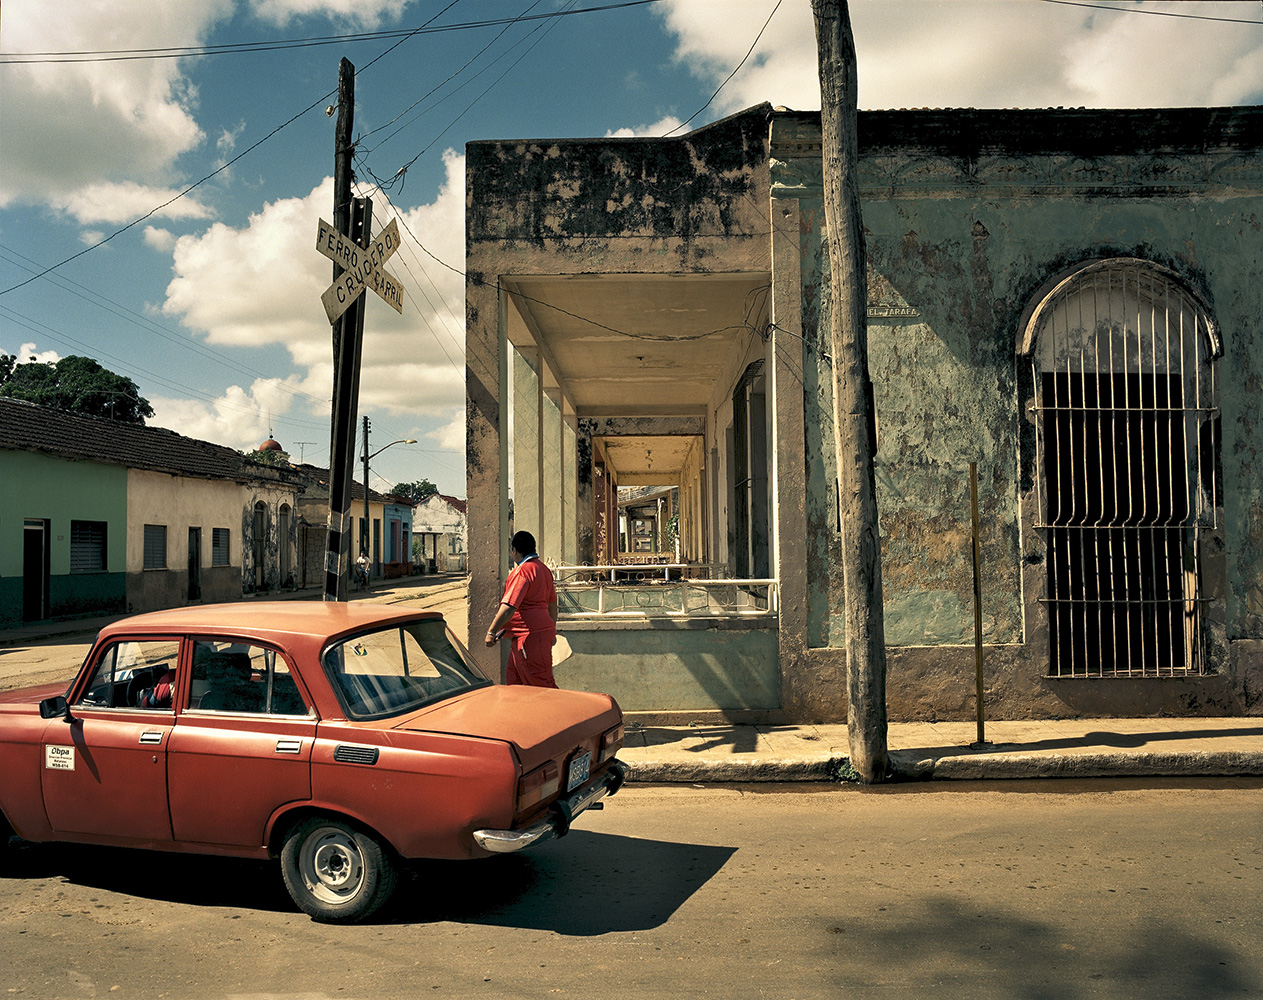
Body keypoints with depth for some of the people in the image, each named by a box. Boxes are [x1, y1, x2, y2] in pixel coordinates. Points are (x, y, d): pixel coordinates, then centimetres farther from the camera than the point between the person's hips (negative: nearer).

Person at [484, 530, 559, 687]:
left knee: (543, 686, -8)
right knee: (515, 683, 15)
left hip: (531, 637, -10)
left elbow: (509, 607, -22)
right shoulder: (544, 569, 16)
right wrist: (552, 632, 32)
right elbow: (552, 605, 24)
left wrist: (491, 632, -15)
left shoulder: (523, 571, -16)